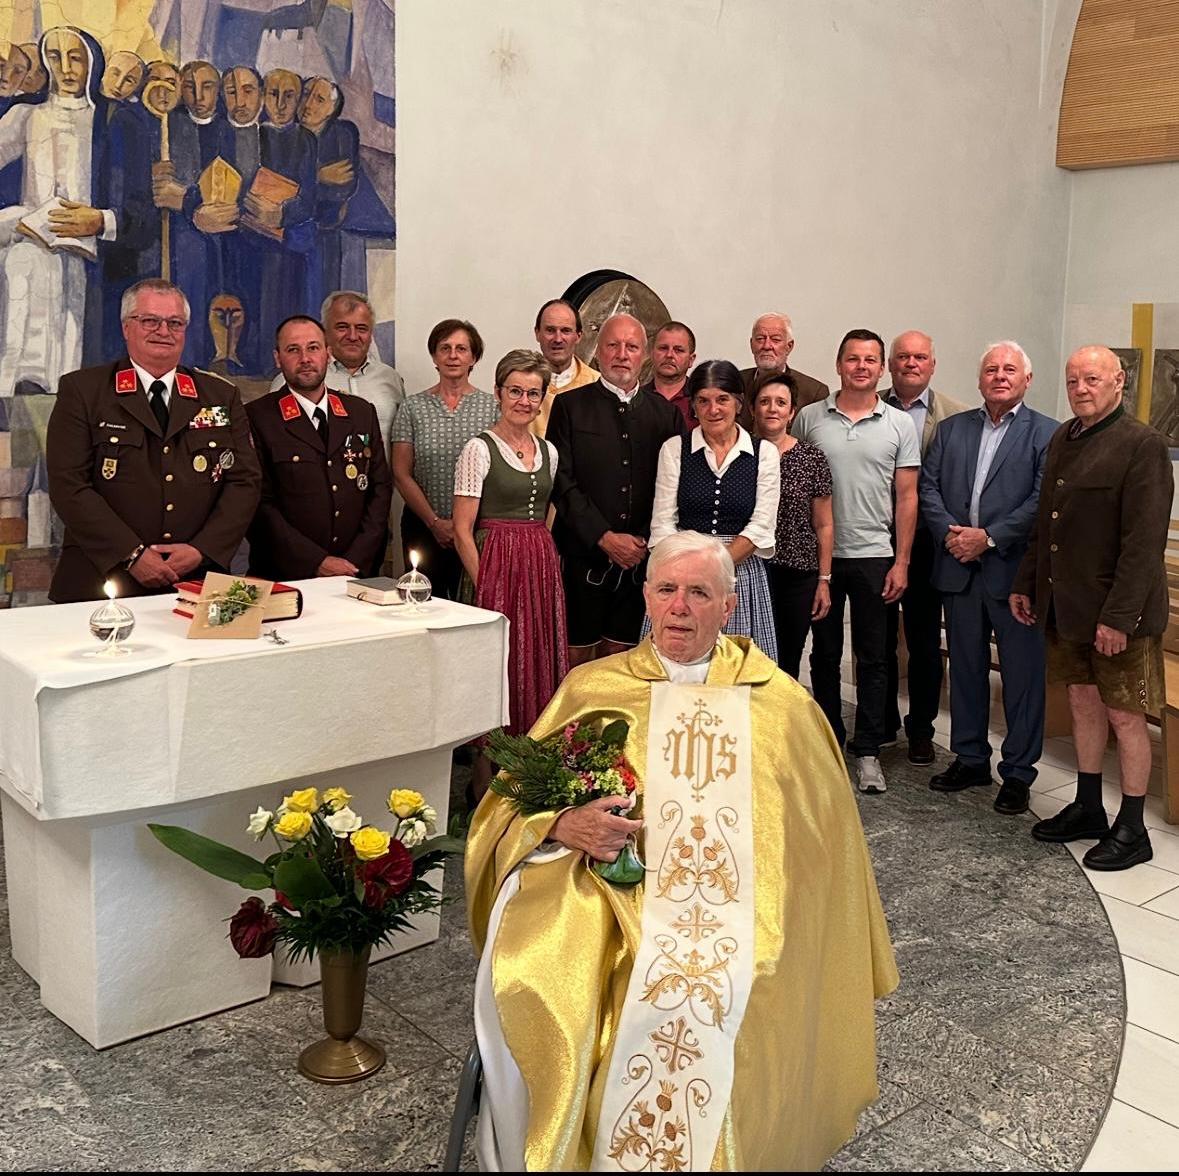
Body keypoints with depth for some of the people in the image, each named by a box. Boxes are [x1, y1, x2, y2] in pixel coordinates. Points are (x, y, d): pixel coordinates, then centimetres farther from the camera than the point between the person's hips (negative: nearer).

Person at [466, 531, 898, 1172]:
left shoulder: (782, 706, 10)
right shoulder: (592, 688, 10)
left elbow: (822, 836, 16)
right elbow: (515, 804, 8)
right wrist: (563, 825, -13)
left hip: (739, 902, 0)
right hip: (608, 895, 1)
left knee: (706, 1003, -32)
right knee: (529, 968, -27)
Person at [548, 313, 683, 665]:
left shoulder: (665, 413, 10)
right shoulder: (569, 406, 3)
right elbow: (561, 482, -5)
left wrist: (646, 542, -4)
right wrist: (605, 538, -11)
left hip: (641, 558, 2)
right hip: (584, 555, -2)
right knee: (576, 657, 1)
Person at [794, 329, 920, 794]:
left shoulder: (899, 425, 2)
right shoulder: (809, 418, 2)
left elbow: (906, 498, 2)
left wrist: (901, 562, -3)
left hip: (875, 557, 0)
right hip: (818, 555, 1)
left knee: (873, 659, 6)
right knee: (824, 655, 11)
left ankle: (867, 751, 15)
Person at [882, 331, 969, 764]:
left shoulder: (956, 415, -1)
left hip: (926, 538, -1)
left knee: (925, 639, 9)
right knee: (879, 636, 12)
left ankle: (921, 728, 22)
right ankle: (882, 721, 27)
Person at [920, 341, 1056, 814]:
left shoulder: (1046, 433, -2)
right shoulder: (951, 429, 13)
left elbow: (1043, 500, -11)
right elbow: (928, 487, 7)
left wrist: (989, 537, -15)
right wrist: (949, 532, -9)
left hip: (1014, 569, -4)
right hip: (959, 568, 4)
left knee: (1022, 674, 3)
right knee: (965, 667, 14)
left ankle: (1017, 773, 14)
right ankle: (970, 759, 28)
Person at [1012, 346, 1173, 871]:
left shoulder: (1142, 444, -13)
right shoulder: (1062, 439, 11)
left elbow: (1144, 541, -18)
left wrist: (1118, 616, -22)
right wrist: (1025, 584, 14)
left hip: (1117, 612, -7)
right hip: (1065, 606, 7)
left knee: (1125, 716, 3)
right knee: (1084, 704, 17)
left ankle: (1132, 830, 15)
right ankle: (1087, 809, 30)